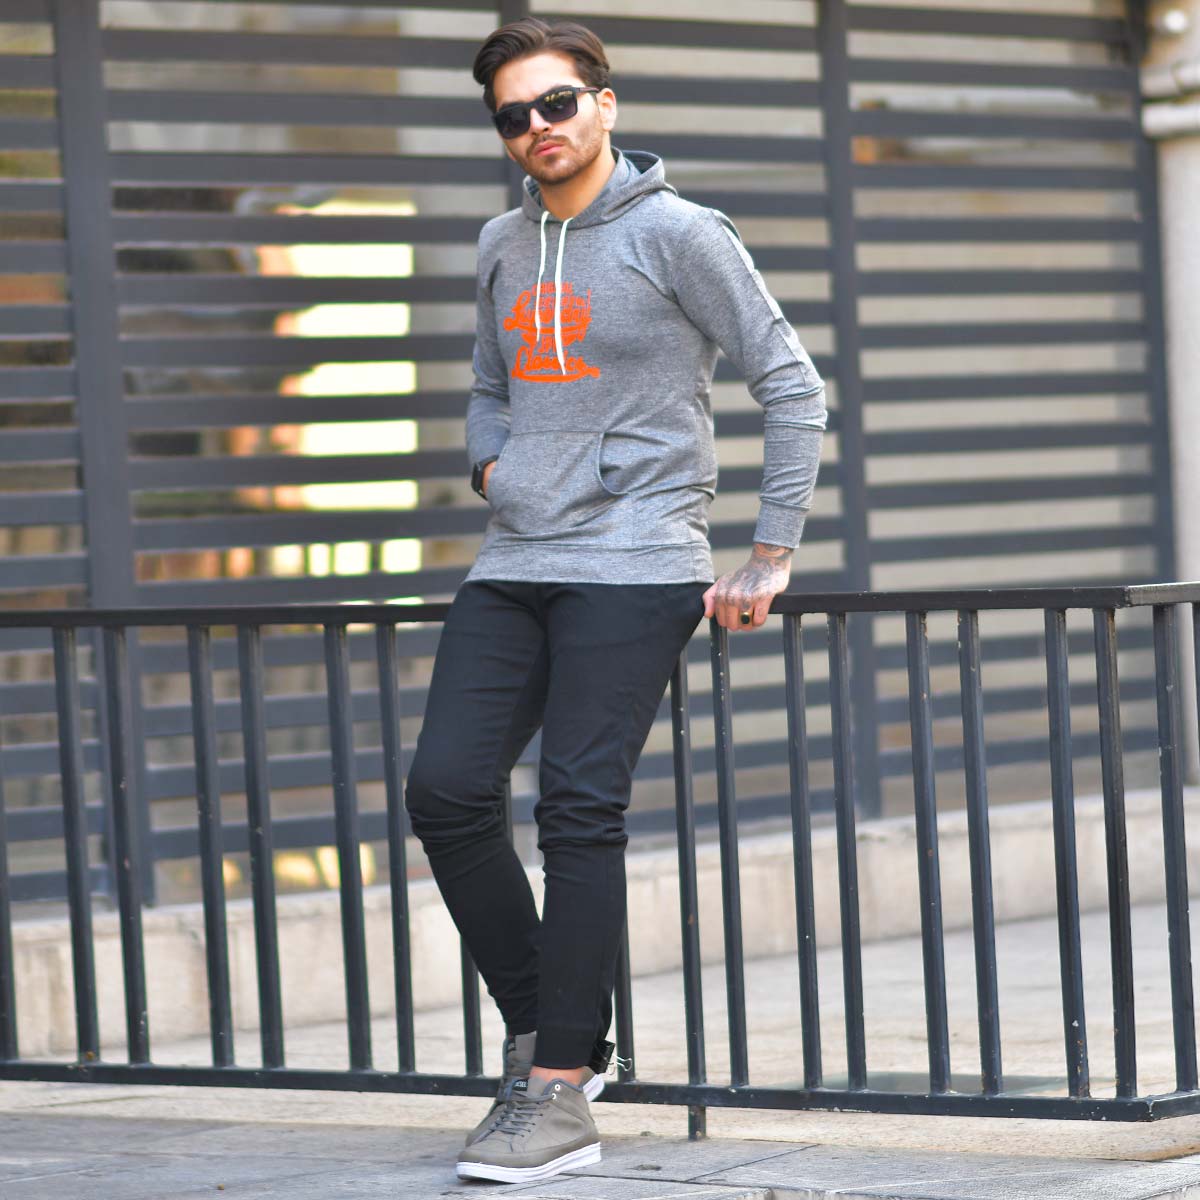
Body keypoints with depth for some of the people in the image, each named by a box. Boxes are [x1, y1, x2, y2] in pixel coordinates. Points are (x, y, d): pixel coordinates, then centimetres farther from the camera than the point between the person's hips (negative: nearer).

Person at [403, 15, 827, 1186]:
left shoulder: (676, 234, -5)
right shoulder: (503, 245, 15)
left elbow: (792, 386, -3)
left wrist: (771, 555, -6)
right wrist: (489, 465, 9)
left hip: (632, 567, -6)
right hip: (510, 565, 6)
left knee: (579, 812, -11)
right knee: (445, 791, -6)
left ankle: (560, 1093, -7)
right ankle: (539, 1031, 10)